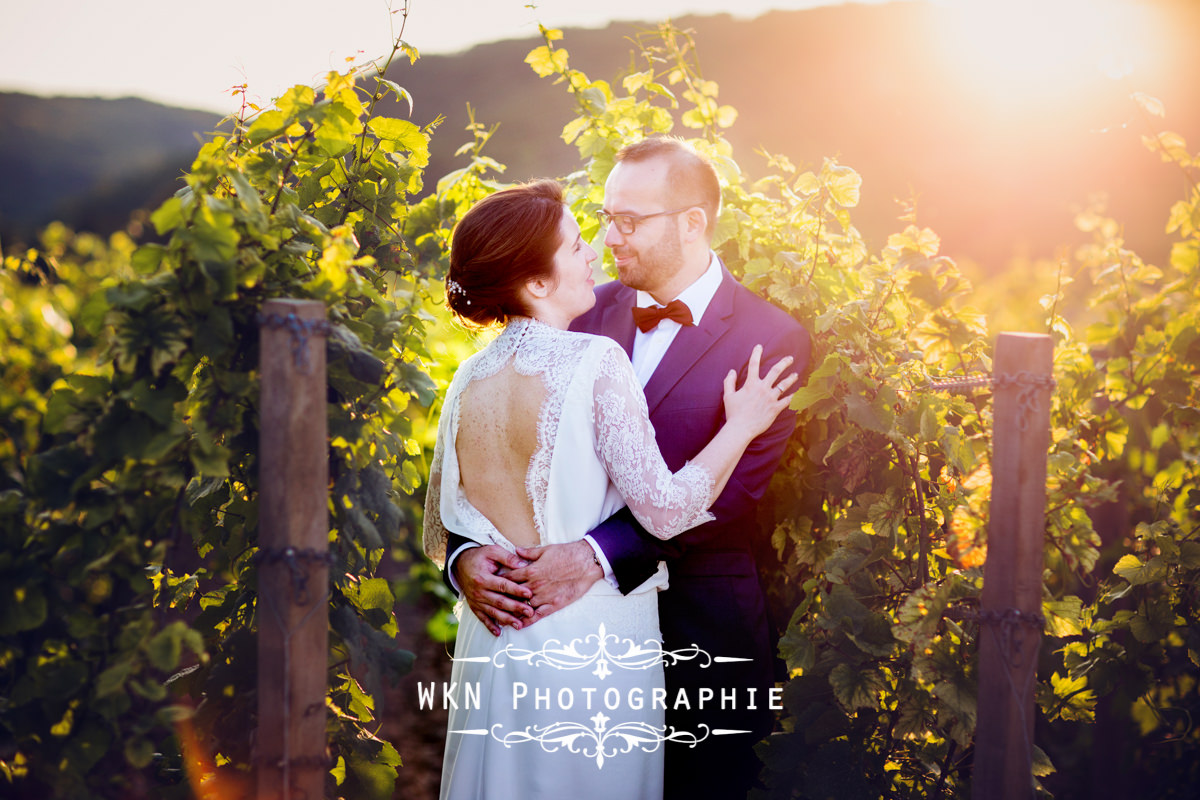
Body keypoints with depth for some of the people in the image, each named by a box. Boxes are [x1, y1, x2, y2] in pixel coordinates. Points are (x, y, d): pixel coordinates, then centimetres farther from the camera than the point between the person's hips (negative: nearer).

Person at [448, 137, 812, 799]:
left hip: (697, 636, -3)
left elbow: (730, 491, -19)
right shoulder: (588, 314, 4)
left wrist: (600, 556, -29)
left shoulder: (772, 340, -9)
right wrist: (466, 555, -18)